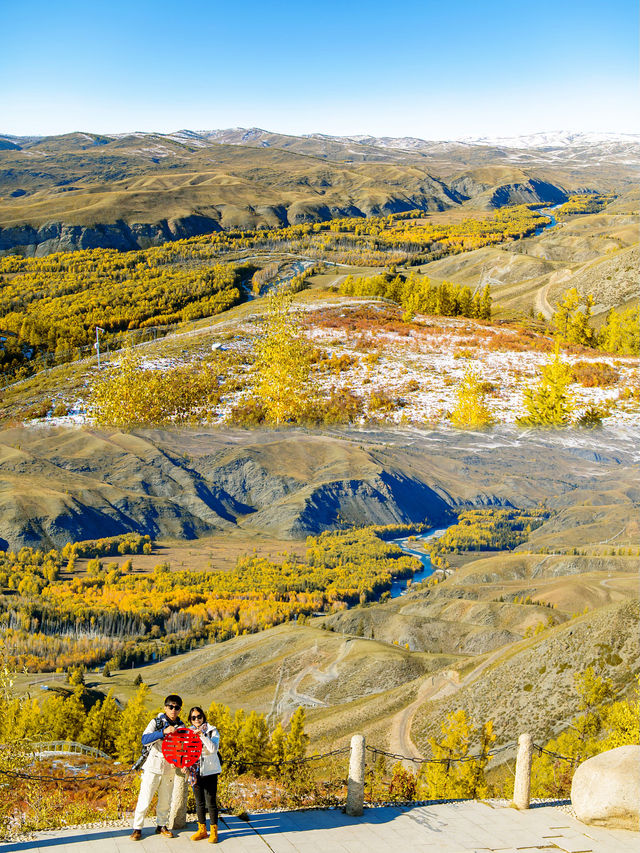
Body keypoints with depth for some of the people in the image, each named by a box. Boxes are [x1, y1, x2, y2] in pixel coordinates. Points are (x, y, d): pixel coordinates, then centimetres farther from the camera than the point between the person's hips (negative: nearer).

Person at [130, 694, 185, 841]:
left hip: (169, 769, 4)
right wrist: (163, 731, -35)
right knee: (145, 799, -2)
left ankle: (161, 825, 29)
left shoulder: (181, 726, 6)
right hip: (153, 767, -4)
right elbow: (145, 739, -22)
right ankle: (137, 828, 10)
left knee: (165, 800, 11)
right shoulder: (157, 722, -7)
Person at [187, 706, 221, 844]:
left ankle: (214, 831, 7)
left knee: (211, 802, -4)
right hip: (195, 771, 4)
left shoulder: (212, 731, -5)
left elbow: (213, 749, -19)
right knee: (199, 802, 10)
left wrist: (203, 735, -26)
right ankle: (202, 830, 23)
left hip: (210, 771, -4)